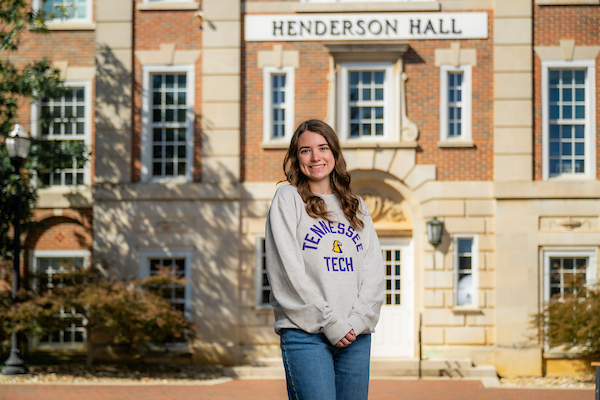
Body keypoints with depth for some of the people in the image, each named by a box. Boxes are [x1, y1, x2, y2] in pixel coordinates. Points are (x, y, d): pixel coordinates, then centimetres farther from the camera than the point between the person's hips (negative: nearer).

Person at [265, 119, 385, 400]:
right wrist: (330, 322, -11)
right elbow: (290, 273, -6)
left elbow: (373, 272, 11)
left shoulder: (356, 206, 18)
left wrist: (359, 320, -6)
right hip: (305, 334, -5)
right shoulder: (287, 198, 3)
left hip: (356, 335, 5)